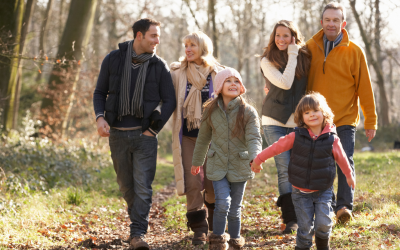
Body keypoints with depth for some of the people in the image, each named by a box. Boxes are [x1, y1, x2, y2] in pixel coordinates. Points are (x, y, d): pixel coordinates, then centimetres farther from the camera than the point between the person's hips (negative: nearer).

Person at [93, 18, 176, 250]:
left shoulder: (159, 66, -1)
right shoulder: (113, 59, 1)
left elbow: (169, 101, 2)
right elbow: (100, 92, 8)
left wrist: (154, 129, -4)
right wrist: (100, 117, -9)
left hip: (144, 135, -2)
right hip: (118, 134, 2)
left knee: (143, 186, -9)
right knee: (126, 185, 12)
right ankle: (139, 219, 33)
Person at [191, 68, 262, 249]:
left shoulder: (248, 112, -7)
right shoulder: (211, 111, 0)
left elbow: (254, 138, -16)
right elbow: (203, 138, 12)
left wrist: (255, 158, -35)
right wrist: (196, 161, 21)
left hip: (240, 167, 0)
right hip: (218, 166, 0)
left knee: (235, 209, 10)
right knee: (222, 204, -15)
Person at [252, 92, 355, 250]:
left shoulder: (332, 139, -6)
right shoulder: (296, 136, -7)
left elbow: (341, 158, 9)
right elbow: (277, 147, 4)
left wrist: (349, 176, 23)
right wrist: (258, 160, 11)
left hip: (323, 191, 0)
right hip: (301, 192, 0)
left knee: (324, 224, -9)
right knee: (305, 227, 1)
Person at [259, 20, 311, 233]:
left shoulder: (304, 58, 8)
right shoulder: (268, 61, -2)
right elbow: (285, 83, -15)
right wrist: (292, 57, -10)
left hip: (298, 122, 3)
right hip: (275, 122, -3)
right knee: (285, 170, -10)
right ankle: (290, 219, -9)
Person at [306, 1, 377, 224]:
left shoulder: (354, 52, -3)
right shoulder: (310, 47, 4)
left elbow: (364, 88, -2)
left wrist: (370, 121, -3)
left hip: (345, 120, -2)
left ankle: (344, 206, -5)